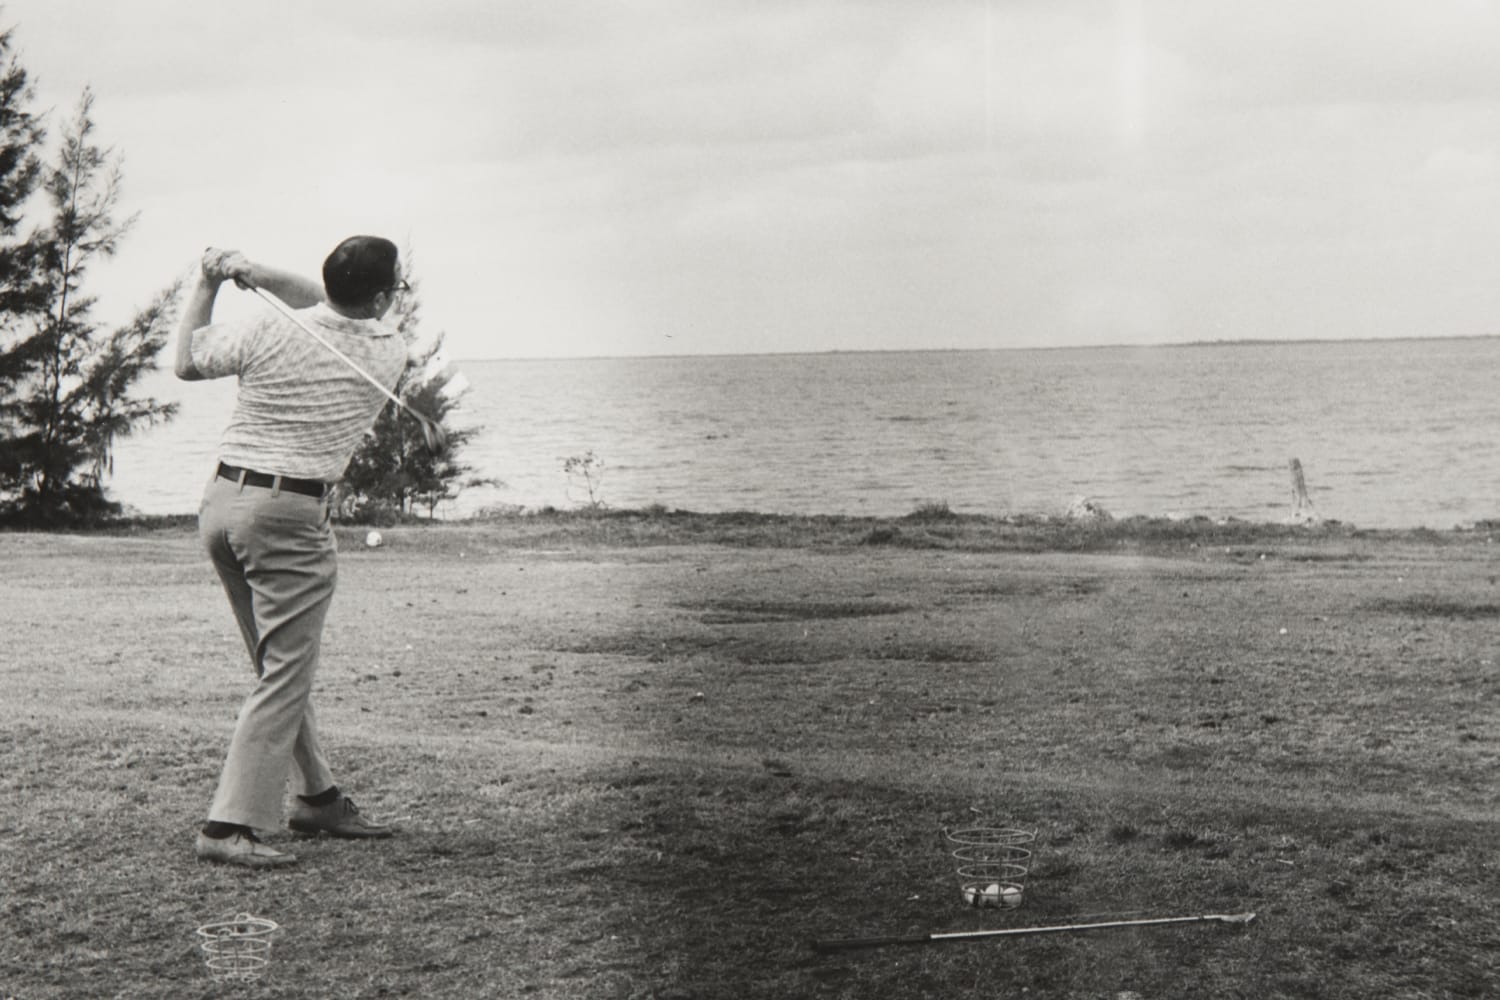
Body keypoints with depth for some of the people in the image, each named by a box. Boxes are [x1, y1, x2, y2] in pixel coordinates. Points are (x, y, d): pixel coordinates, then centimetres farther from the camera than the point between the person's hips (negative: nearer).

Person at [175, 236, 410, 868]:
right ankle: (230, 826, -11)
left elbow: (187, 362, 14)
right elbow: (333, 312, 16)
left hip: (220, 502, 5)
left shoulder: (270, 330, -2)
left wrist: (208, 283, 22)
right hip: (290, 515, -5)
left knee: (281, 665, 17)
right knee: (285, 676, -3)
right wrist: (259, 275, 6)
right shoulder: (388, 352, -2)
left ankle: (316, 795, 28)